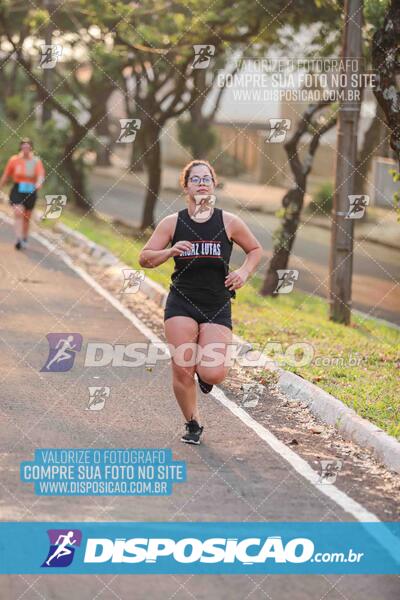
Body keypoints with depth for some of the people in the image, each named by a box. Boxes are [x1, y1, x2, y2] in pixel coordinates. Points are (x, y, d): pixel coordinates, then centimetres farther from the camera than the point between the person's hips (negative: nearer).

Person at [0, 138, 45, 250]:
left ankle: (25, 240, 28)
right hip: (17, 190, -1)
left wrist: (39, 183, -34)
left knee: (26, 217, 12)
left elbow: (41, 175, -12)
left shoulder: (36, 161, 0)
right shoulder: (14, 160, 0)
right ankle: (18, 239, -28)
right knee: (18, 213, -19)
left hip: (30, 192, 2)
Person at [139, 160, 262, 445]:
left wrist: (244, 272, -4)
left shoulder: (229, 222, 1)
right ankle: (193, 424, 17)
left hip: (218, 307, 0)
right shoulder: (172, 223, 1)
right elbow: (145, 258, 4)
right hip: (181, 304, 1)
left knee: (213, 374, -15)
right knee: (182, 370, -7)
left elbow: (256, 250, 15)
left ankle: (206, 371, 24)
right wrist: (170, 252, -15)